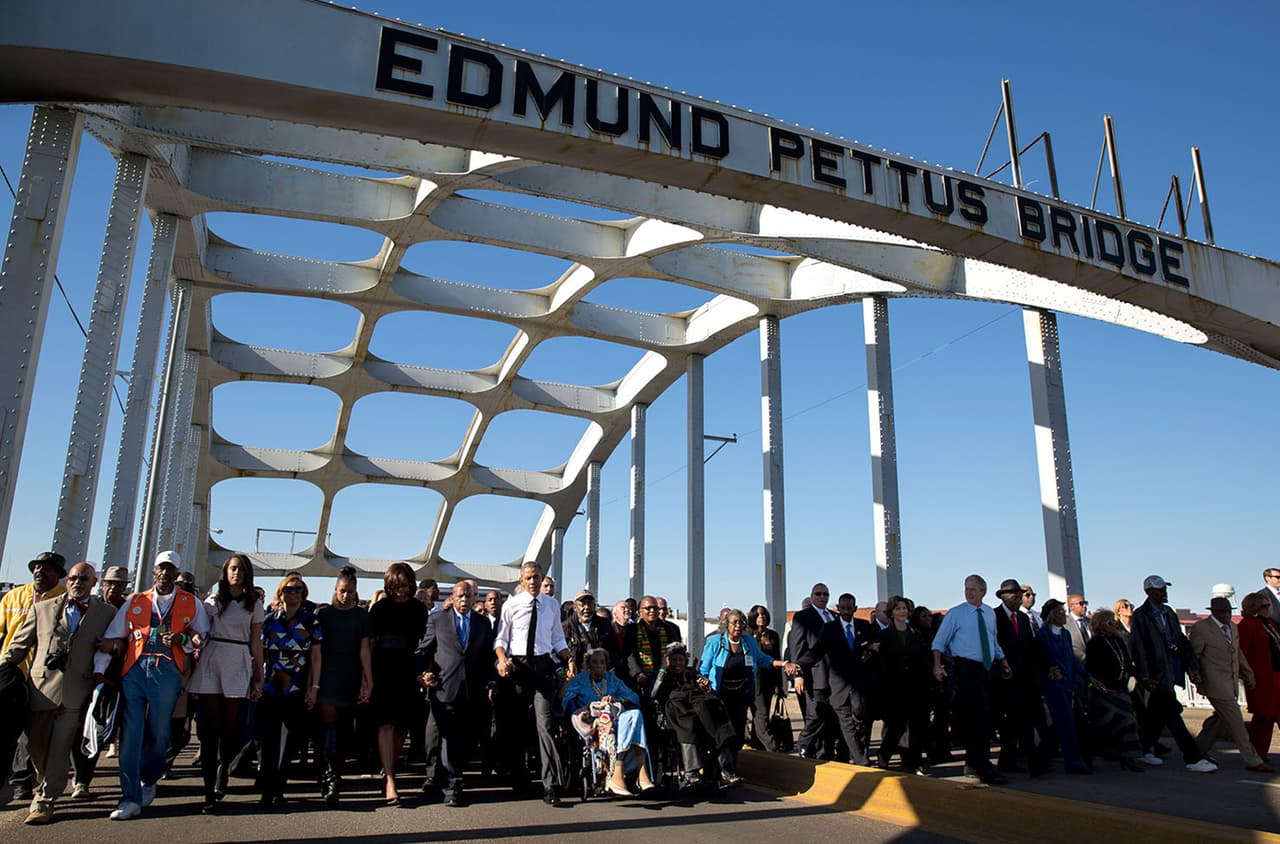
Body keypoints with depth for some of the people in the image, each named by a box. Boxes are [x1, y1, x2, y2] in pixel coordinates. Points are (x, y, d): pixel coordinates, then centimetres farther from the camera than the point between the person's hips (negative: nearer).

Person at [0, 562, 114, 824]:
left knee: (60, 750, -2)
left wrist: (102, 681, -1)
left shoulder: (107, 613, 5)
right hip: (41, 687, 2)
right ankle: (47, 785, 33)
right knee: (35, 745, 9)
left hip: (77, 692, -2)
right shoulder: (42, 609, 11)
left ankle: (44, 802, 8)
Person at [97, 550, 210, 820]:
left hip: (167, 673, -1)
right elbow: (111, 640, 13)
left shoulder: (191, 603, 11)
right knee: (130, 734, -3)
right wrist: (98, 672, 4)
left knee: (158, 734, 6)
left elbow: (204, 637, 14)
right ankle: (131, 798, 4)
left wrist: (182, 639, -6)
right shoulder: (135, 602, 14)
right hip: (134, 670, 1)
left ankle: (148, 782, 32)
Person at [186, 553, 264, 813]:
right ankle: (209, 790, 1)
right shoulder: (212, 601, 11)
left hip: (239, 666, 0)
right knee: (210, 726, -2)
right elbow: (199, 633, 9)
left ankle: (222, 776, 23)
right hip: (211, 662, 0)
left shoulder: (254, 604, 9)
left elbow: (256, 643, 9)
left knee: (230, 726, 1)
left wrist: (259, 676, 5)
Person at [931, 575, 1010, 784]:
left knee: (977, 718, 12)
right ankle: (983, 767, -10)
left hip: (985, 669, 6)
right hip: (965, 667, -6)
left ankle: (972, 763, 24)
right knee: (981, 716, -15)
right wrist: (937, 666, -16)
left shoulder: (990, 613, 12)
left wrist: (1003, 663, 14)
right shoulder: (955, 613, -4)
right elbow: (939, 642, -5)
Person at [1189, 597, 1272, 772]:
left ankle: (1198, 751, 25)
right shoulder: (1200, 628, -11)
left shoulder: (1233, 627, 12)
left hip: (1232, 683, 8)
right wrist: (1196, 678, -7)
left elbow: (1238, 653, 22)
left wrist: (1248, 674, 18)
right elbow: (1192, 656, -7)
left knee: (1221, 719, 12)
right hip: (1216, 684, -8)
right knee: (1236, 722, -5)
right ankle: (1252, 761, 2)